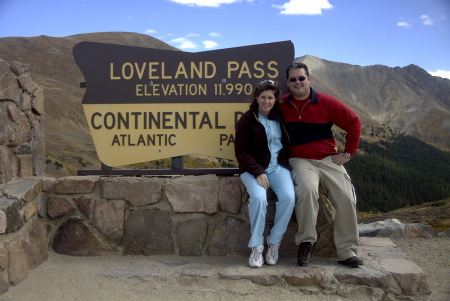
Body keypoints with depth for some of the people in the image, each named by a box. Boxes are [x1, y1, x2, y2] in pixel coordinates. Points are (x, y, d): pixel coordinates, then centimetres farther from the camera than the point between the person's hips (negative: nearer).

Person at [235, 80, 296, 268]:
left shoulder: (281, 117, 10)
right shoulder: (246, 121, 0)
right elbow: (241, 152, -3)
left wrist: (286, 161, 0)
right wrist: (258, 172, -16)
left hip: (279, 166, 3)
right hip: (254, 169, -3)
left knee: (289, 197, -26)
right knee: (258, 197, -32)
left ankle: (274, 242, -8)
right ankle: (256, 246, -17)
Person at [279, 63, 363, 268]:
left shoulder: (325, 102, -2)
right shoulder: (282, 105, 2)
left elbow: (353, 122, 5)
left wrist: (348, 152, 3)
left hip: (329, 159, 1)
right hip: (301, 160, -1)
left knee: (346, 198, -14)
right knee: (307, 189, -32)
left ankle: (347, 252, -2)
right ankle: (305, 243, -17)